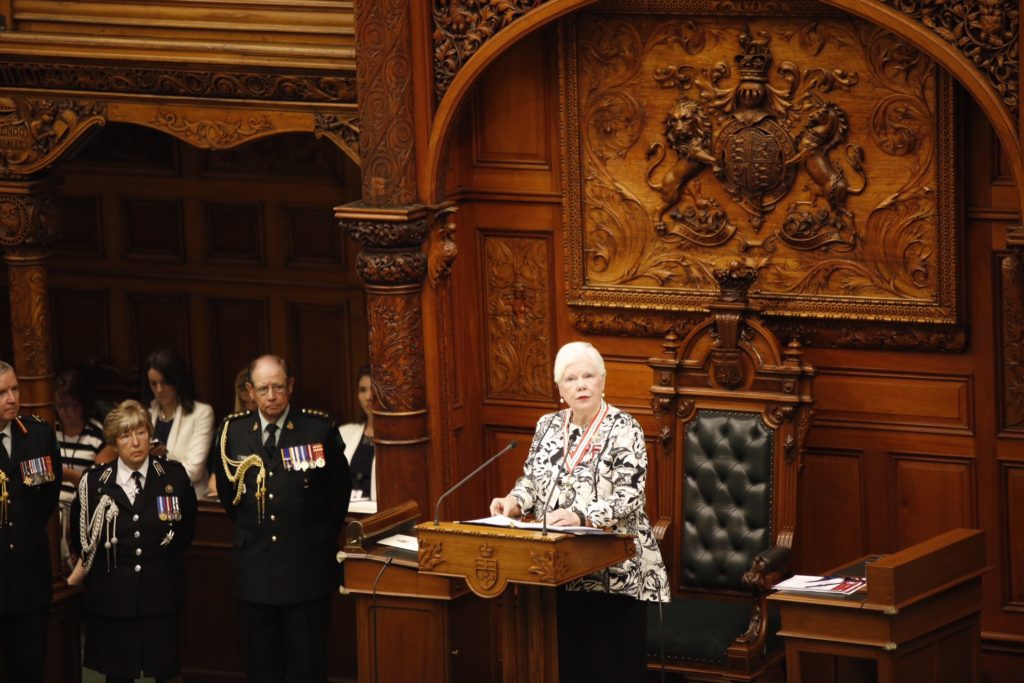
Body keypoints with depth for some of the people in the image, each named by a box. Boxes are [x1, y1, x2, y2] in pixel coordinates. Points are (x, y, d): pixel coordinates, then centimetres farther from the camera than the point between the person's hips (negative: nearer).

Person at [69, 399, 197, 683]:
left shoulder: (174, 476, -1)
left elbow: (185, 533, 8)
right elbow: (81, 543, 11)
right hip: (112, 598, 0)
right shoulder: (94, 482, -1)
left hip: (161, 596, 0)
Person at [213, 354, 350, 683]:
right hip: (255, 567, 3)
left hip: (306, 566, -2)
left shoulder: (319, 430, -6)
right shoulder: (231, 432, 2)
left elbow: (339, 491, 5)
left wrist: (321, 539, 9)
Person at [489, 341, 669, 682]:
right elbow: (531, 479, 16)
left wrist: (580, 517, -30)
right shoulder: (548, 426, 10)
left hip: (614, 572, -5)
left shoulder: (623, 429, -8)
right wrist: (514, 502, -6)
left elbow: (629, 498, -16)